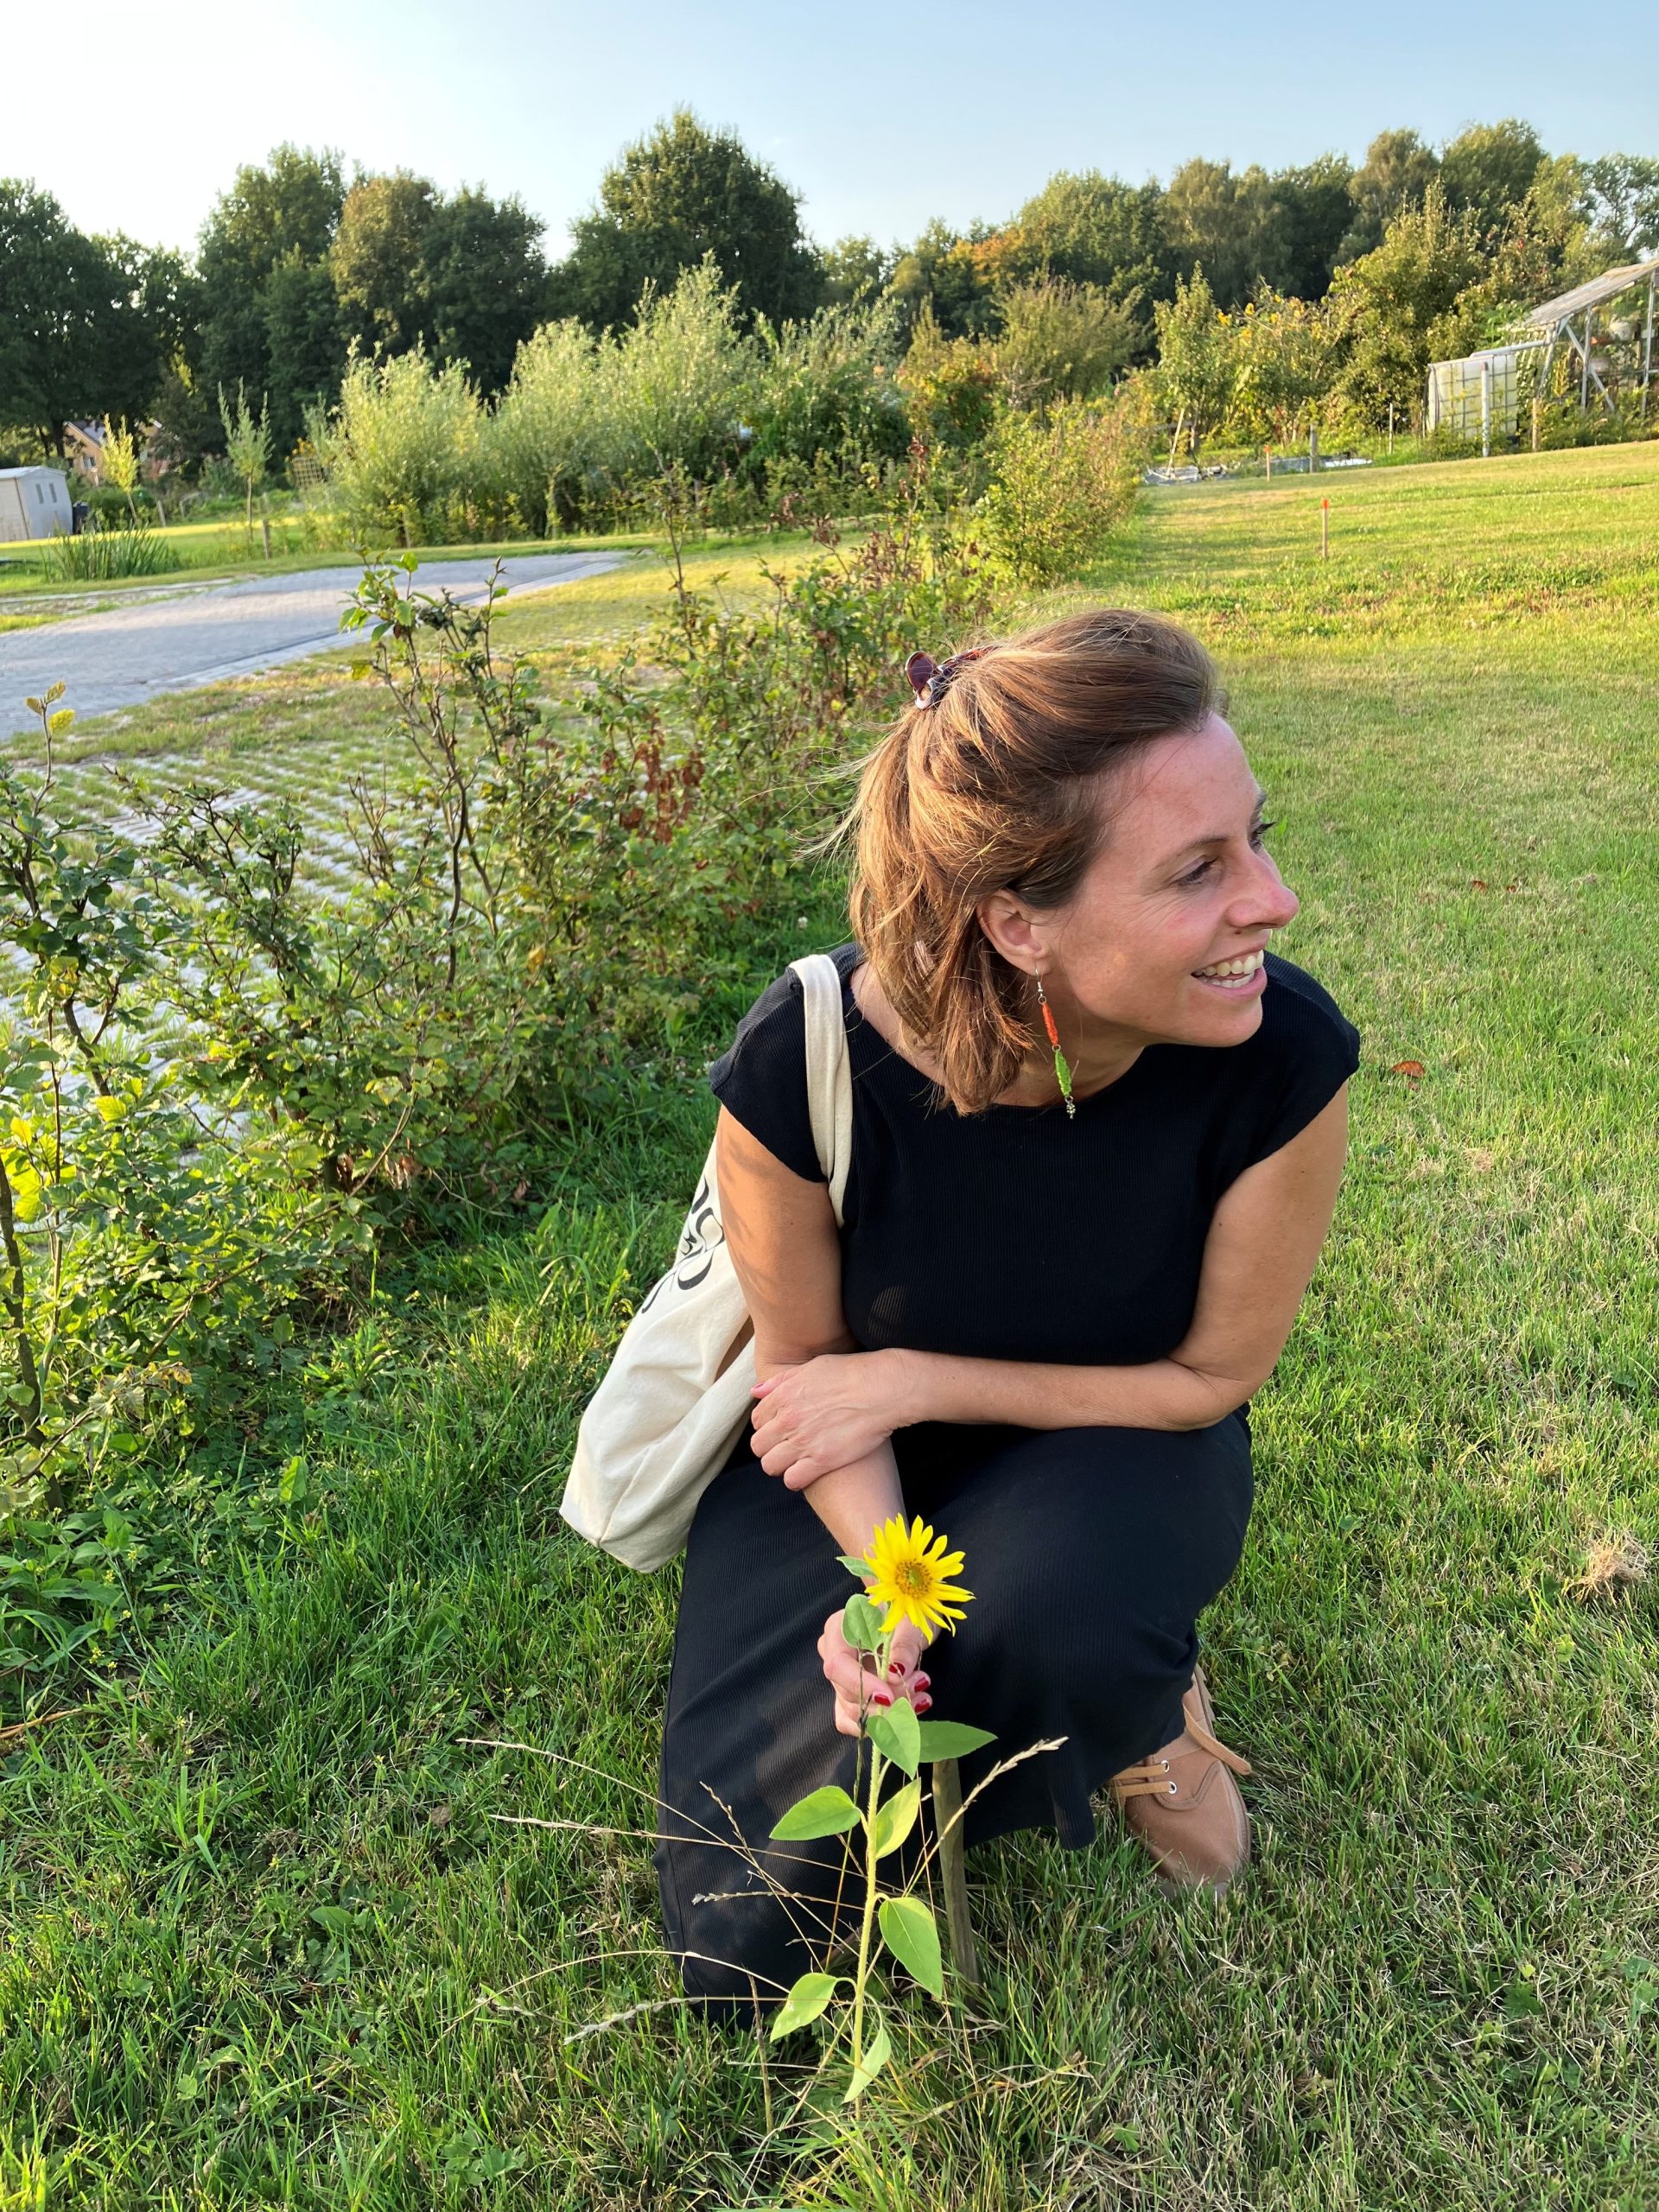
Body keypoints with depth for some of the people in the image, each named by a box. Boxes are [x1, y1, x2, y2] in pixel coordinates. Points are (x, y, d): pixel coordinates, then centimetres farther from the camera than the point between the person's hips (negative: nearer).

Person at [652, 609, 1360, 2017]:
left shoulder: (1281, 1059, -29)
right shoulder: (804, 1066, -31)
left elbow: (1214, 1374, -14)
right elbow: (807, 1361, -11)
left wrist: (918, 1380, -21)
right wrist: (882, 1570, -28)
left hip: (1114, 1433, 0)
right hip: (850, 1466, 1)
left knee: (1055, 1598, -38)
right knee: (750, 1953, -3)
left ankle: (1147, 1698, 1)